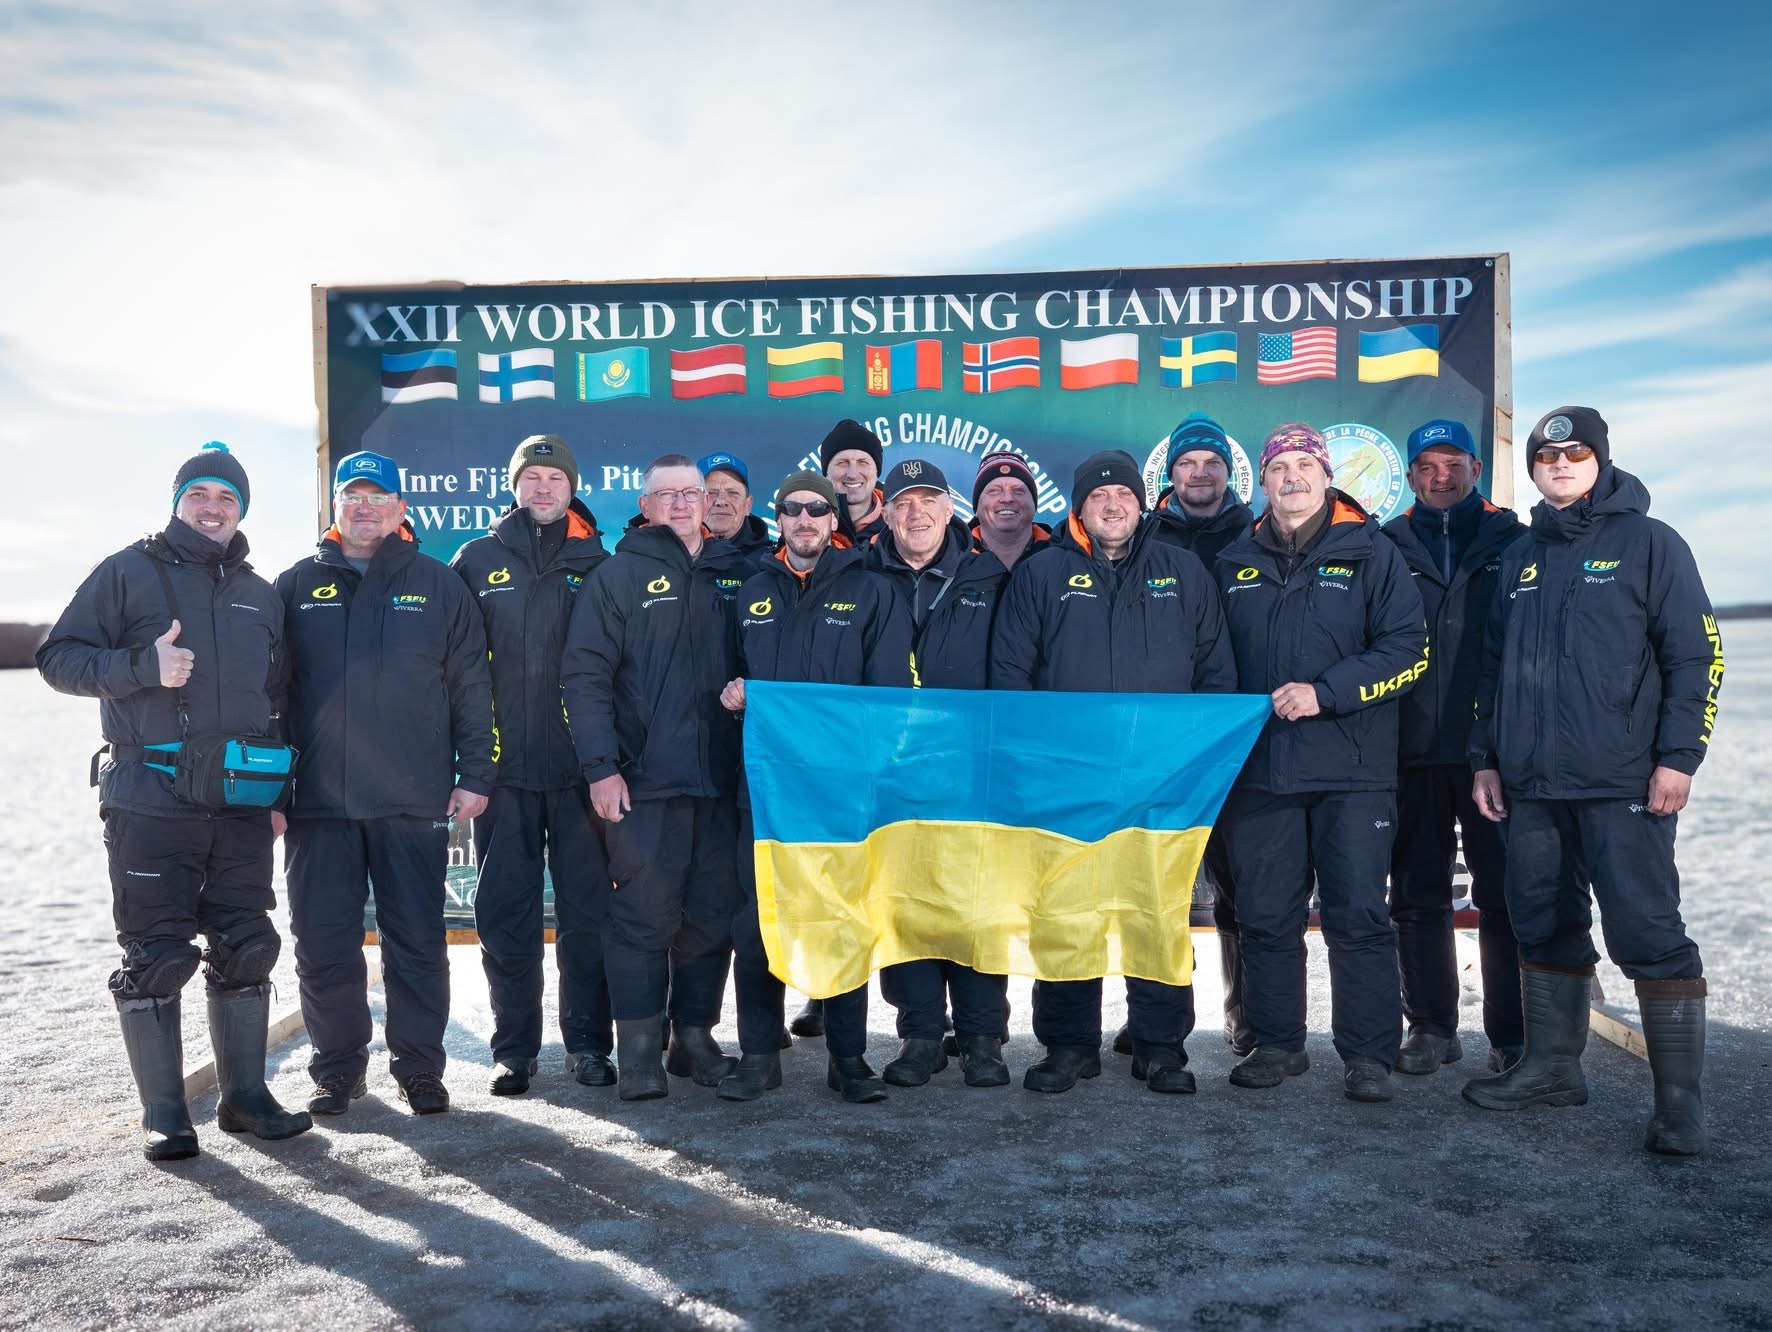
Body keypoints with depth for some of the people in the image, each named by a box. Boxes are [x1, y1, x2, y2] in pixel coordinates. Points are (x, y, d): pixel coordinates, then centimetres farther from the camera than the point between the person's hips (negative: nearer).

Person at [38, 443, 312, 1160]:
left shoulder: (261, 596, 17)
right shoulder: (129, 572, 4)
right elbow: (58, 657, 0)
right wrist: (143, 665, -17)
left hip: (243, 806, 4)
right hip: (150, 804, -4)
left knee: (246, 951, 8)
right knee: (155, 957, -1)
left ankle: (245, 1095, 20)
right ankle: (163, 1114, 10)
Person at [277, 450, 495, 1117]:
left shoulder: (437, 584, 7)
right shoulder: (297, 585, 10)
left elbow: (472, 687, 5)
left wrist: (473, 774, -1)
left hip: (414, 803, -1)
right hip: (319, 800, 2)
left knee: (417, 939, 4)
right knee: (323, 943, 6)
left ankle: (419, 1066, 18)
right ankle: (338, 1065, 22)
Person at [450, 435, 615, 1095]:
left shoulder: (596, 563, 9)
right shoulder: (477, 560, 9)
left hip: (579, 766, 0)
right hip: (503, 767, 1)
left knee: (589, 911, 4)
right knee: (505, 913, 5)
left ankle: (588, 1043, 17)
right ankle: (513, 1047, 18)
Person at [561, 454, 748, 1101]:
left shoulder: (734, 574, 13)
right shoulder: (619, 575, 2)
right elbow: (585, 673, -4)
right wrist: (600, 765, -11)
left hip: (721, 779, 4)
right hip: (644, 780, -4)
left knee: (714, 913, 9)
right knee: (644, 915, -2)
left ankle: (694, 1036, 22)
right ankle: (640, 1050, 8)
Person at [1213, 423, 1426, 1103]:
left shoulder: (1370, 552, 2)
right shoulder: (1235, 562, 13)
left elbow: (1409, 648, -5)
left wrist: (1326, 692, -15)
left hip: (1352, 771, -3)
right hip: (1258, 770, 3)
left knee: (1358, 917, -2)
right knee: (1266, 917, 8)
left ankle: (1369, 1056, 9)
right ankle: (1277, 1043, 20)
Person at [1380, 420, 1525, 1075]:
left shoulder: (1512, 542, 8)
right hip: (1412, 750, 2)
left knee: (1504, 896, 2)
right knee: (1418, 897, 8)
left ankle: (1512, 1035, 12)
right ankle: (1431, 1026, 20)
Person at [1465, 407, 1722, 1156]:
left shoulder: (1648, 543, 1)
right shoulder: (1522, 558, 17)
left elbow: (1695, 654, -4)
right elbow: (1495, 664, 19)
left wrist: (1678, 756, -12)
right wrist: (1485, 758, 13)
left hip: (1623, 784, -5)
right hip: (1531, 785, 6)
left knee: (1647, 933, -6)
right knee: (1544, 927, 12)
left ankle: (1679, 1098, 3)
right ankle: (1551, 1067, 24)